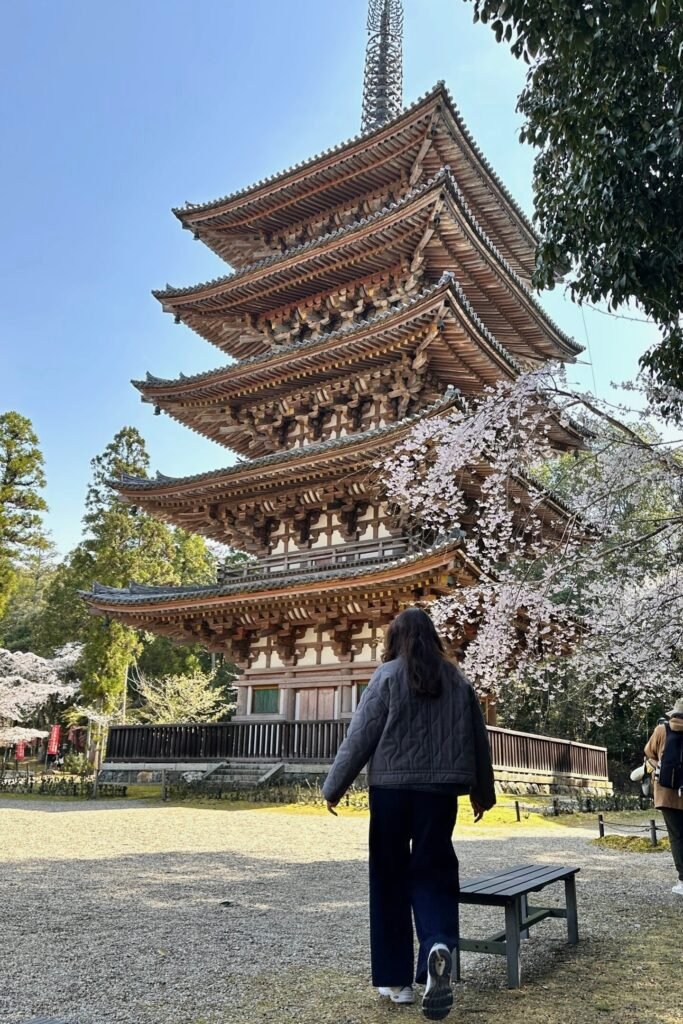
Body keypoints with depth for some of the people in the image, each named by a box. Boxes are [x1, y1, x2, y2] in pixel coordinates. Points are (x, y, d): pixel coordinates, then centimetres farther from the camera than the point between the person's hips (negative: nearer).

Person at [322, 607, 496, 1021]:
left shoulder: (388, 676, -4)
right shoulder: (457, 680, 6)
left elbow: (360, 737, -6)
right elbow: (478, 740, 12)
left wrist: (334, 787, 2)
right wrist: (483, 793, 24)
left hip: (391, 789, -2)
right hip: (439, 791, 2)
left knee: (391, 881, 9)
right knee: (433, 875, 9)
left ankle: (397, 979, 17)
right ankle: (439, 946, -18)